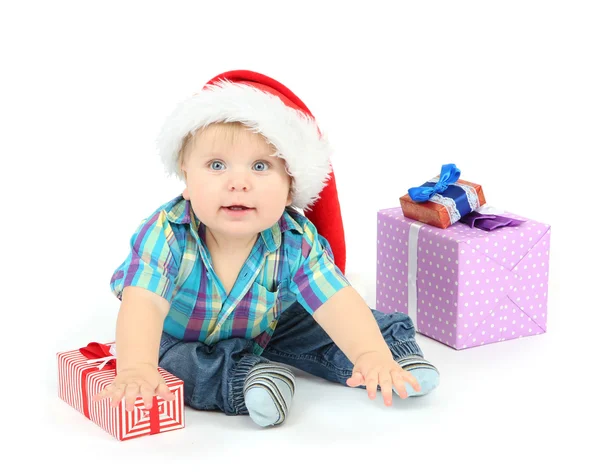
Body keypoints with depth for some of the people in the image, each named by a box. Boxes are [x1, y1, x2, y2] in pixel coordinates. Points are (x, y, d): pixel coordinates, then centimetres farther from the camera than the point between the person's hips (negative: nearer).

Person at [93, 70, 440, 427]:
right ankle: (241, 378, -28)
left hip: (263, 331, 2)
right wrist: (135, 368, -65)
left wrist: (372, 354, -56)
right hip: (180, 339, -1)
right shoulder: (167, 234, -33)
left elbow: (337, 303, -36)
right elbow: (143, 304, -45)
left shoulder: (295, 243, -26)